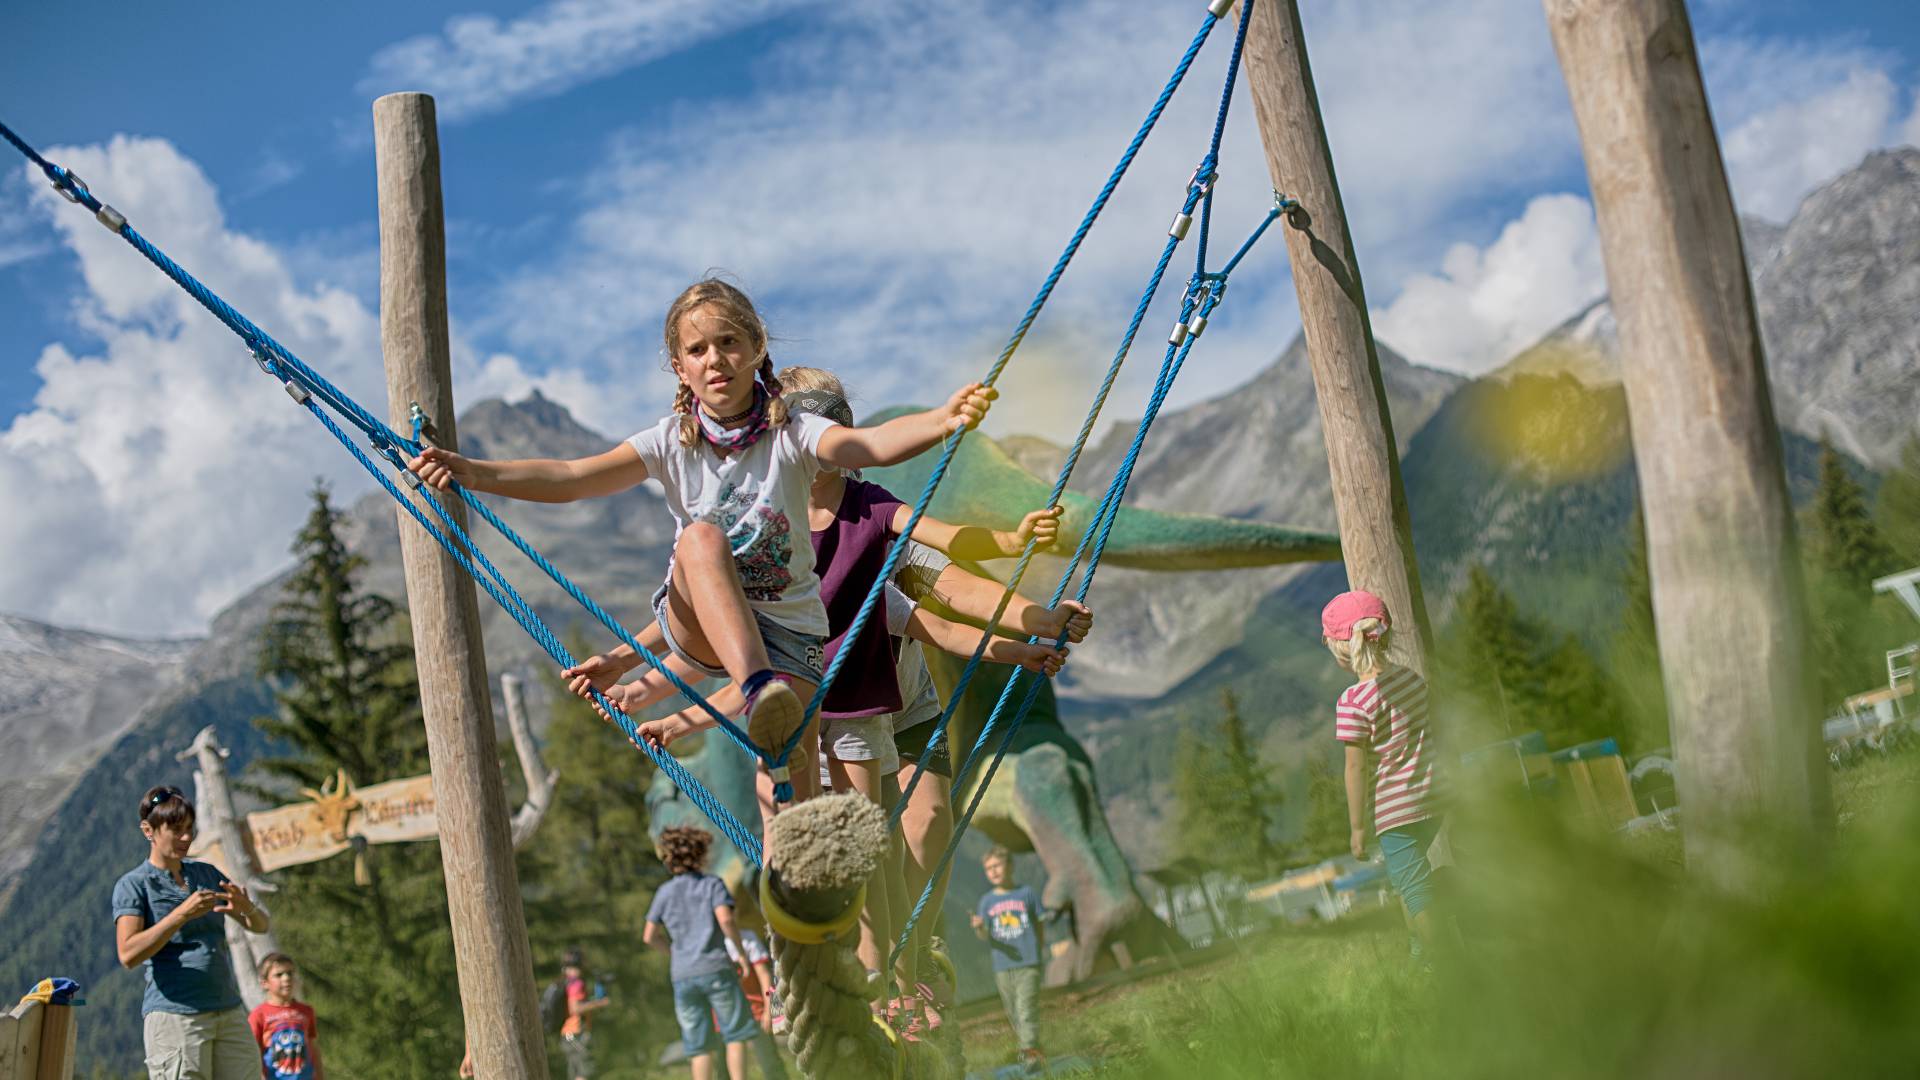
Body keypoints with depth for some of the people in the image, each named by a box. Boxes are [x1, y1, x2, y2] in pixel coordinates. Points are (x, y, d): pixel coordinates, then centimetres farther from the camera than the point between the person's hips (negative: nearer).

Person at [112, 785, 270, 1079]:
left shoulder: (207, 873, 15)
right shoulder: (132, 885, -1)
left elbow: (260, 925, 14)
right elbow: (128, 954, -16)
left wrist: (246, 908, -9)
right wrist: (182, 914, -23)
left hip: (230, 1013, 6)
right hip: (173, 1017, -5)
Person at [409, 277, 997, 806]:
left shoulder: (790, 434, -10)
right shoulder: (673, 443, -5)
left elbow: (874, 445, -30)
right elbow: (571, 477, -16)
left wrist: (942, 420, -51)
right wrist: (472, 472, -31)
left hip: (788, 627, 0)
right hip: (699, 626, 0)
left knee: (795, 795, -14)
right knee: (701, 536, -34)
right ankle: (759, 694, -52)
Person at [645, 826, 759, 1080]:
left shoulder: (664, 892, 12)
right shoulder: (712, 884, 0)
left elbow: (649, 937, 11)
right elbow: (725, 920, -15)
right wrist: (742, 952, -4)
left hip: (682, 976, 4)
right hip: (716, 968, -4)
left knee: (699, 1046, 4)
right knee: (736, 1035, 3)